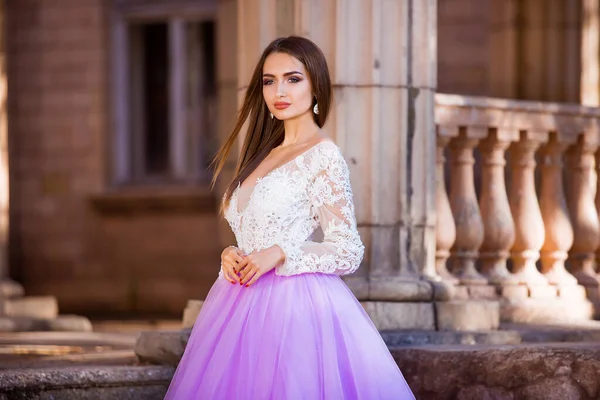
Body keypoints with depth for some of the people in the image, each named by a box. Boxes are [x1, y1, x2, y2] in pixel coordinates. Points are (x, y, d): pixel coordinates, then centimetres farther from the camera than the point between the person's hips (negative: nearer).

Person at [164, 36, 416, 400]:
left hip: (295, 303, -7)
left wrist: (280, 253, -18)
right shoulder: (266, 154, 16)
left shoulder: (324, 157, -7)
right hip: (246, 303, 7)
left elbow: (348, 253, -9)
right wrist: (231, 256, 2)